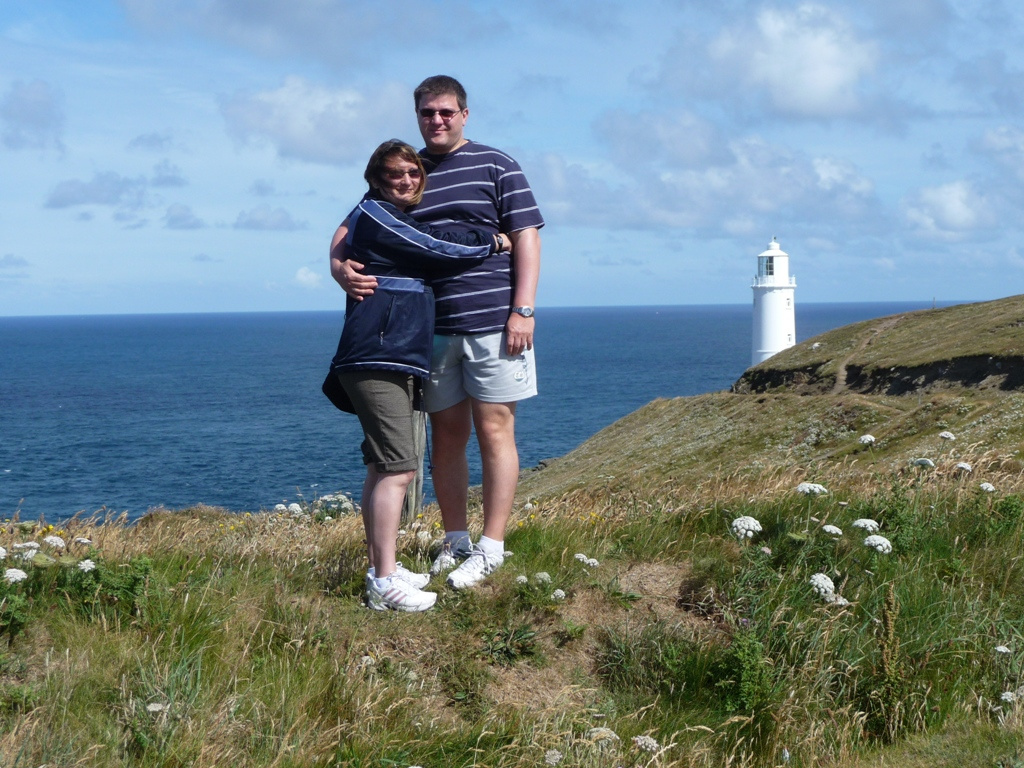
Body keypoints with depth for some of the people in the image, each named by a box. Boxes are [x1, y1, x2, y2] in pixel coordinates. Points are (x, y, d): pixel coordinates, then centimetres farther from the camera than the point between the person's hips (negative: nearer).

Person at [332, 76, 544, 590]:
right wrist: (343, 268, -13)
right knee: (446, 437, 9)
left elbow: (526, 235, 0)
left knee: (494, 432, -2)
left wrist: (523, 310, -9)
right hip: (431, 329, 4)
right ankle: (455, 542, 18)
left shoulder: (494, 166, 3)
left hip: (492, 325, -4)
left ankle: (490, 548, 3)